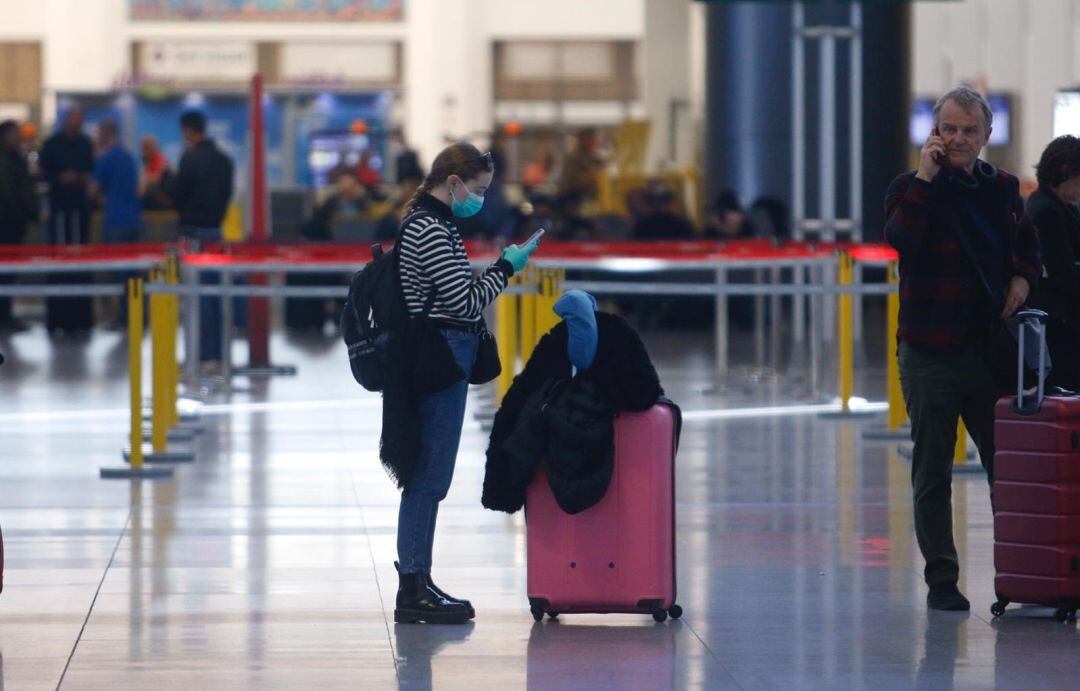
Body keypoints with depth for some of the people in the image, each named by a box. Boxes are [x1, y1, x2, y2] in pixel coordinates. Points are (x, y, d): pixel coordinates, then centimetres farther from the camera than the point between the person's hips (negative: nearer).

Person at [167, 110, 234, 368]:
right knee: (216, 293, 11)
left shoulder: (191, 158, -13)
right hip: (216, 228, 7)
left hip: (194, 231, -7)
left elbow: (175, 192, -9)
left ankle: (206, 355, -9)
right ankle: (218, 353, 14)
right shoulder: (224, 160, 10)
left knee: (199, 296, -6)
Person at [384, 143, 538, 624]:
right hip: (440, 363, -11)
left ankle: (416, 584, 18)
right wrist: (505, 268, -6)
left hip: (433, 363, 11)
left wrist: (488, 272, 15)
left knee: (426, 476, 13)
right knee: (430, 476, -6)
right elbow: (466, 303, -16)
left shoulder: (425, 223, 16)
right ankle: (414, 592, -3)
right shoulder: (431, 230, -16)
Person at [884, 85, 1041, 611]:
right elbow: (898, 237, -24)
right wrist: (925, 178, -22)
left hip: (989, 349, 3)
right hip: (930, 352, -3)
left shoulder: (1002, 190, 10)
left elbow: (1028, 246, 27)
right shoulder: (912, 188, -3)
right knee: (933, 476, 2)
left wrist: (1023, 278, 7)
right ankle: (941, 581, 10)